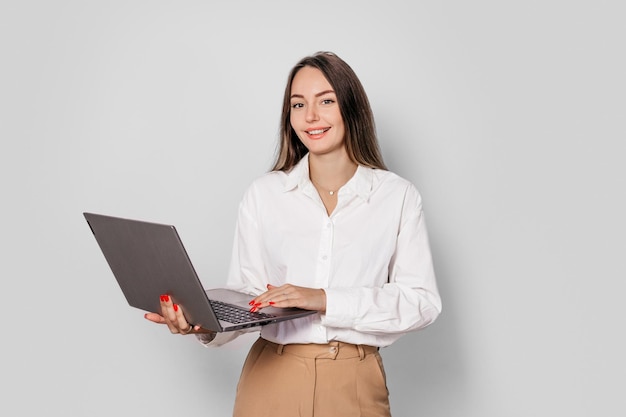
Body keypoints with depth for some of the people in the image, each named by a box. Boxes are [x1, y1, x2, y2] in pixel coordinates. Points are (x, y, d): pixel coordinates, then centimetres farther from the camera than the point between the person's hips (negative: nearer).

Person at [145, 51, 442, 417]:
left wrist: (325, 300, -20)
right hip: (271, 378, 1)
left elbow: (422, 300, -8)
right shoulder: (264, 194, 2)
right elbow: (247, 294, 2)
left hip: (355, 385, 0)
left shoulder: (398, 197, -2)